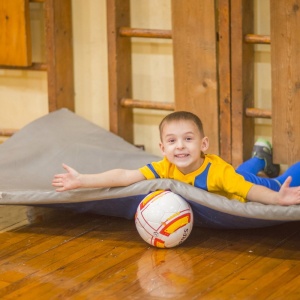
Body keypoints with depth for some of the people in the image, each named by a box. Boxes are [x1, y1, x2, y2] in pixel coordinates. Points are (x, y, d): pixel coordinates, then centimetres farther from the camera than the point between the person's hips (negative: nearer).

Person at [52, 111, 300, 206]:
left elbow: (252, 190, -52)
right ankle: (260, 158, 61)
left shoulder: (218, 171, -44)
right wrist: (81, 180, -49)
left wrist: (278, 198, -73)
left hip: (241, 181, -5)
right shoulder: (166, 169, -34)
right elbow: (124, 176, -41)